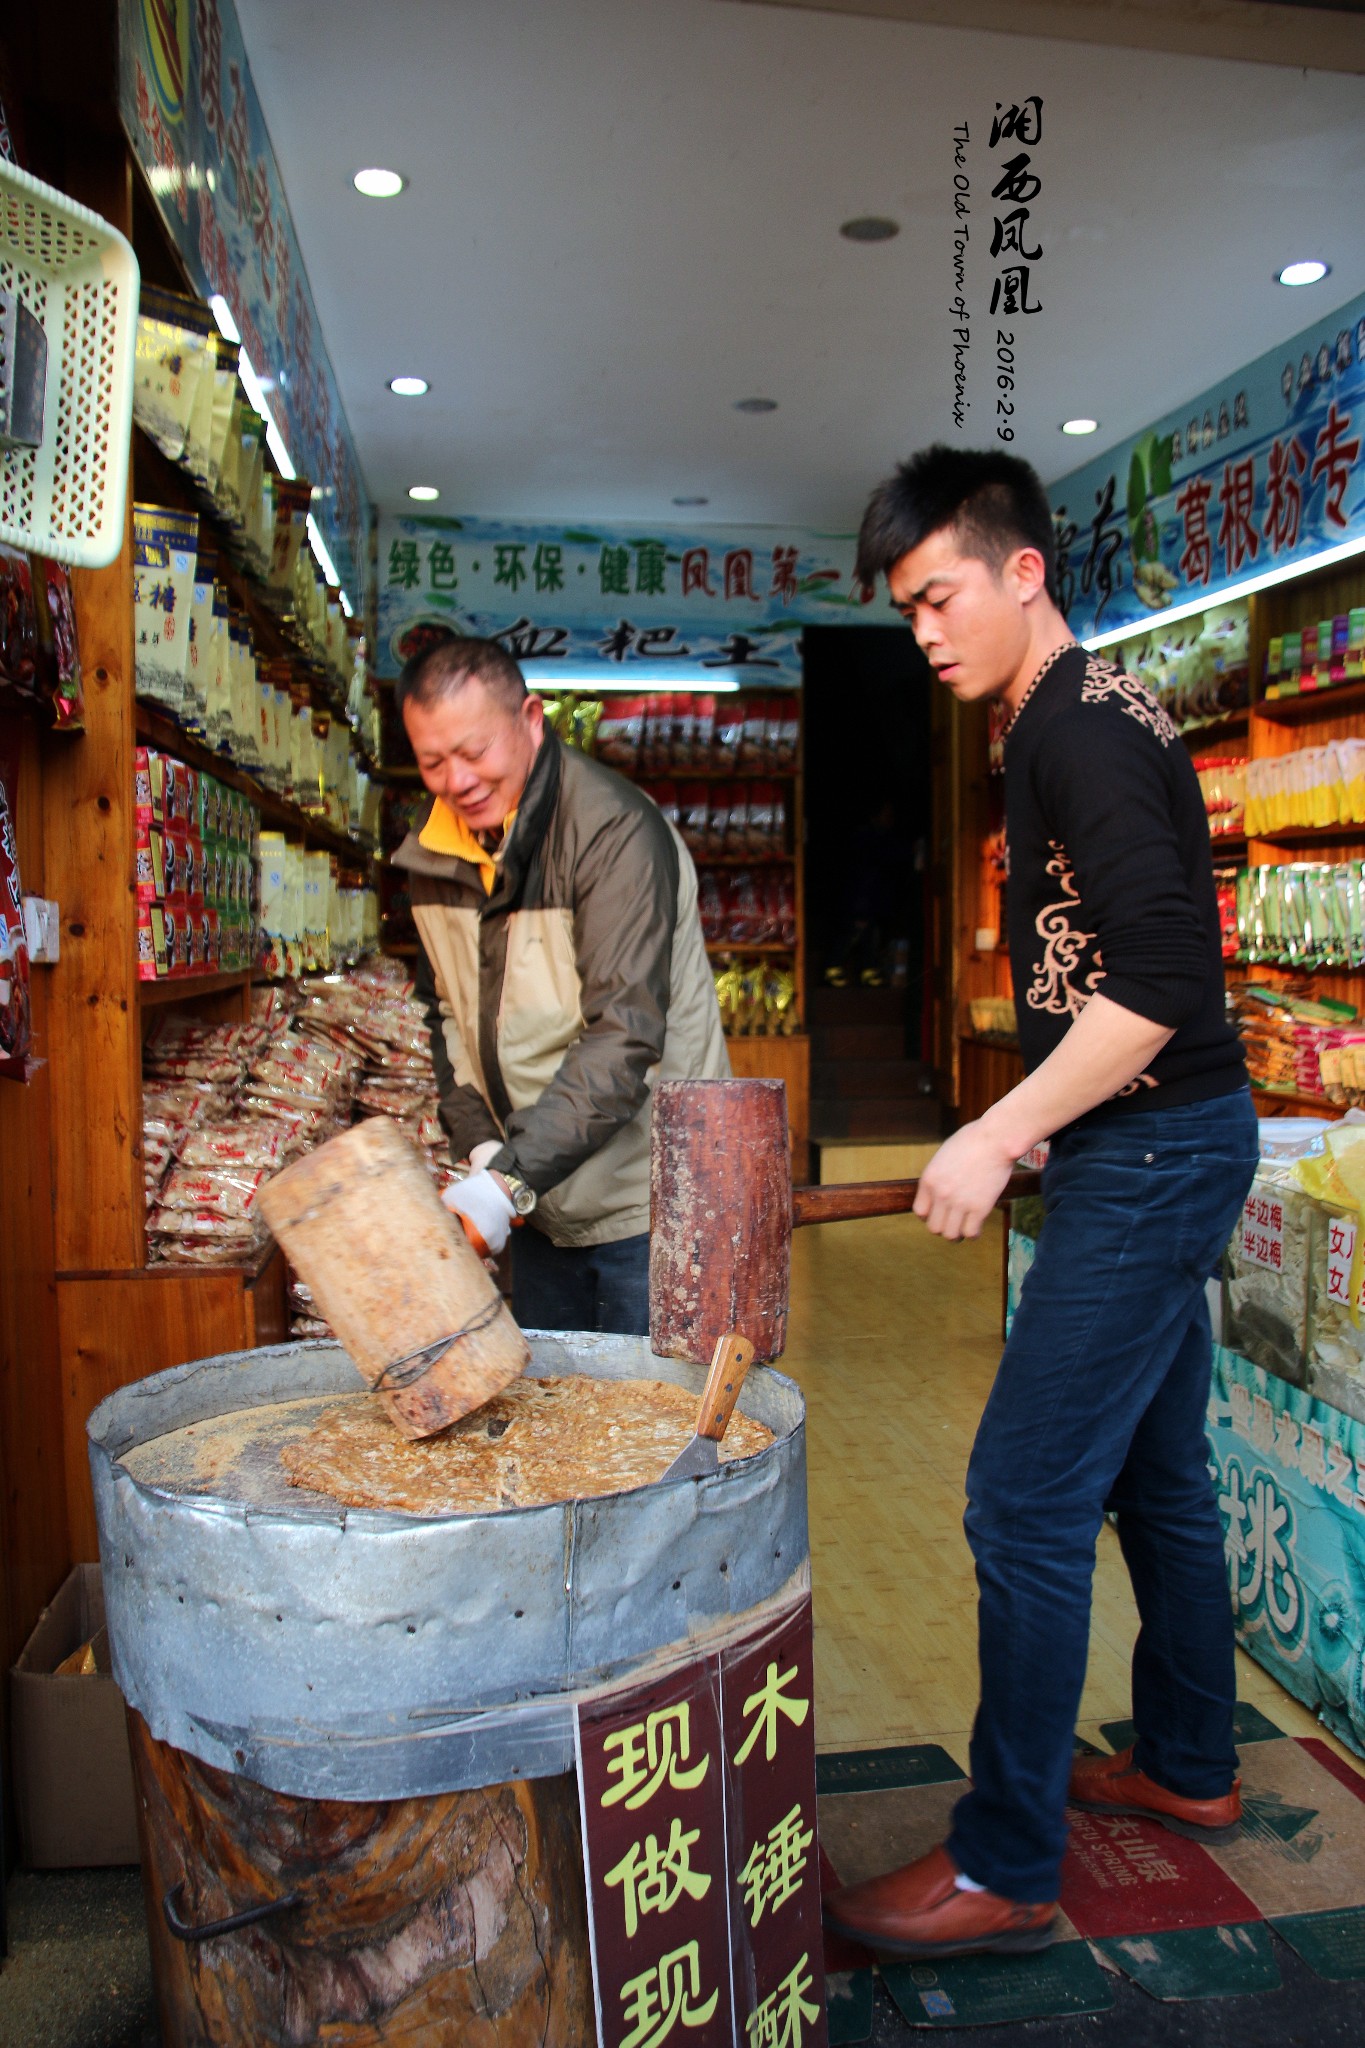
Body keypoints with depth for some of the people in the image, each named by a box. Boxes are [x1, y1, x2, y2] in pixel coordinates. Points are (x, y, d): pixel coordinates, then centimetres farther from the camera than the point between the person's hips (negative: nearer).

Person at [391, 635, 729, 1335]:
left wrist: (509, 1178, -31)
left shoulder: (616, 832, -20)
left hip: (643, 1198, -6)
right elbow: (448, 1014, 10)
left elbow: (624, 1035, -26)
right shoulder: (433, 853, 3)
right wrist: (478, 1145, -6)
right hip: (537, 1198, 7)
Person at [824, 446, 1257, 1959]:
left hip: (1149, 1155, -11)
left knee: (1025, 1505, -5)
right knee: (1155, 1475, 20)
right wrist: (1031, 1131, 17)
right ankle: (1188, 1771, 37)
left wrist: (997, 1135, -23)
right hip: (1161, 1149, 11)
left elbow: (1162, 980, -26)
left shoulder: (1081, 727, -17)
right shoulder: (1081, 716, 15)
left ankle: (1006, 1869, 10)